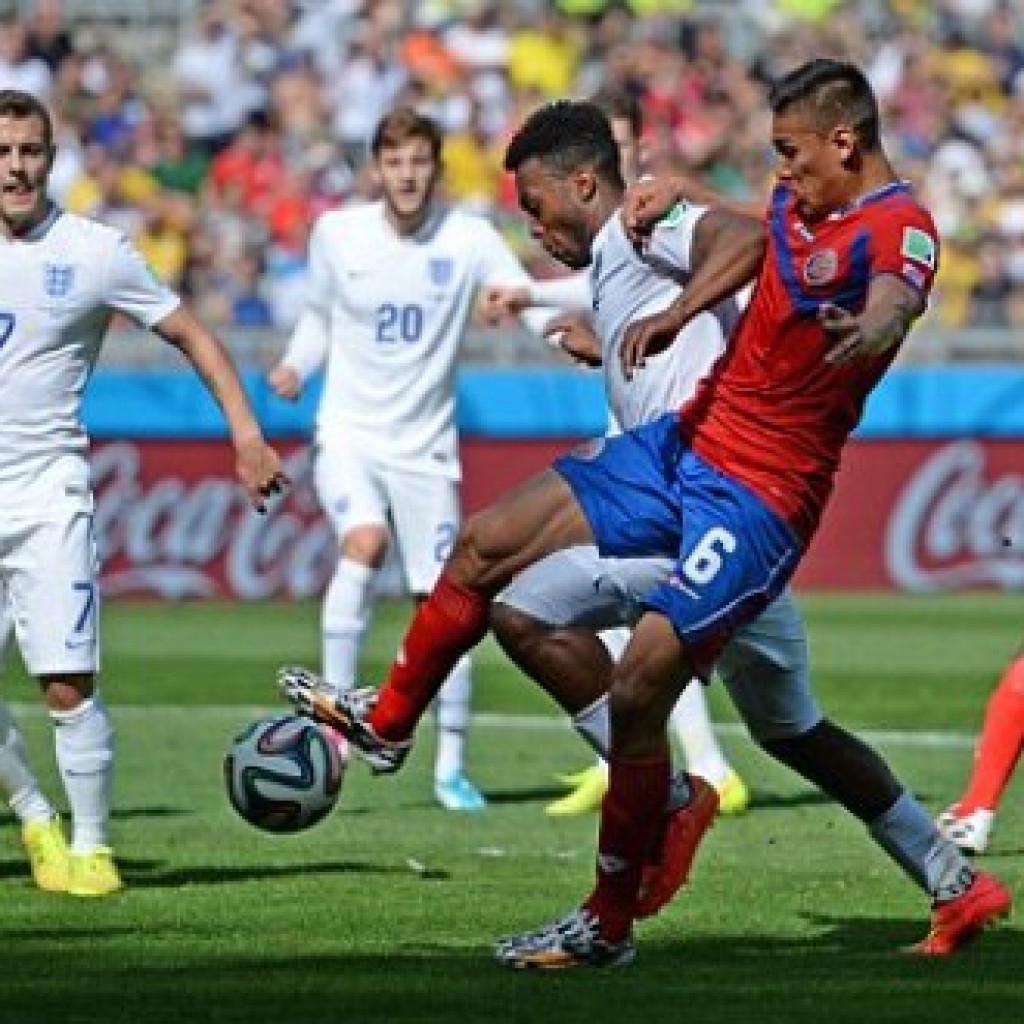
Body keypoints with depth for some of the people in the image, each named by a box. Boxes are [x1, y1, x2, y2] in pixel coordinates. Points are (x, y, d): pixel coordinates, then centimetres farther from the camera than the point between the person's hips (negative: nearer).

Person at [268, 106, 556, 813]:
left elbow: (530, 299, -13)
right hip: (348, 435, -1)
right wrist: (296, 365, -4)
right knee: (364, 543, -30)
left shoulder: (468, 239, -6)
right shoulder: (336, 234, -2)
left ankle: (452, 766, 13)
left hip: (425, 445, 1)